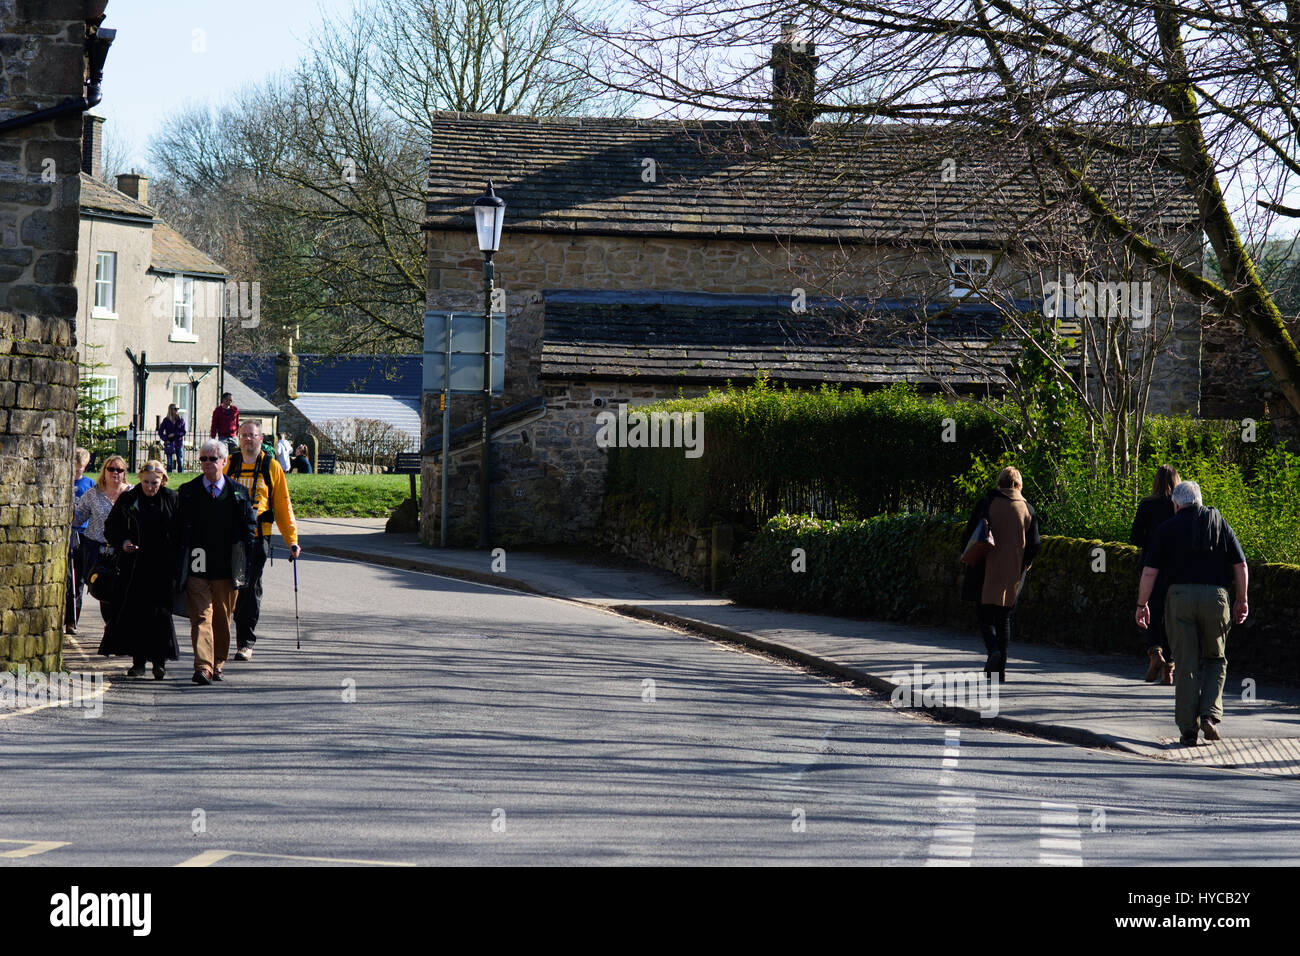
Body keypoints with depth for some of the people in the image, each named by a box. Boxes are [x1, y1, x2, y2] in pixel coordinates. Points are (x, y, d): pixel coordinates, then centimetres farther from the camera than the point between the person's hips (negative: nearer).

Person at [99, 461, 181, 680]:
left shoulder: (171, 500, 3)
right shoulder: (127, 500, 5)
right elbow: (110, 529, 12)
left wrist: (176, 561, -7)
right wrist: (122, 542, -7)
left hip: (162, 566, -1)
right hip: (134, 567, 1)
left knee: (160, 611, -6)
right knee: (135, 613, 0)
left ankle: (159, 661, 0)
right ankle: (138, 661, 7)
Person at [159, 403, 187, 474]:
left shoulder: (181, 420, 5)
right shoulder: (166, 420, 3)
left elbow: (183, 432, 0)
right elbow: (160, 432, 4)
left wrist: (174, 434, -11)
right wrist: (165, 439, -8)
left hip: (179, 443, 1)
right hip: (169, 443, -1)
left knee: (180, 460, -3)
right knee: (169, 461, -3)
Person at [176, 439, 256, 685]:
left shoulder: (238, 492, 6)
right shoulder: (187, 492, 5)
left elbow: (248, 528, 9)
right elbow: (179, 529, 7)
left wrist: (244, 562, 2)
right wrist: (181, 561, 0)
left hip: (227, 569, 1)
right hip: (197, 569, -1)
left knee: (222, 619, 10)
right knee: (201, 617, -10)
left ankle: (218, 663, 24)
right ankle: (203, 666, -17)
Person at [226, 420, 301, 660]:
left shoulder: (271, 467, 5)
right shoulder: (229, 465, 11)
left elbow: (283, 506, 7)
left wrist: (292, 539, 2)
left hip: (257, 538, -2)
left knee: (250, 590, -3)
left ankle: (246, 643, 2)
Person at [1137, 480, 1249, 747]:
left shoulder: (1167, 528, 8)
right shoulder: (1219, 523, 13)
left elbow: (1149, 572, 1)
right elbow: (1241, 566, 9)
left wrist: (1142, 604, 11)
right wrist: (1241, 601, 19)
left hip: (1179, 597, -1)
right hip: (1215, 596, 1)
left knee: (1186, 665, 4)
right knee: (1215, 660, 16)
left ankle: (1188, 728, 2)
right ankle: (1210, 715, -3)